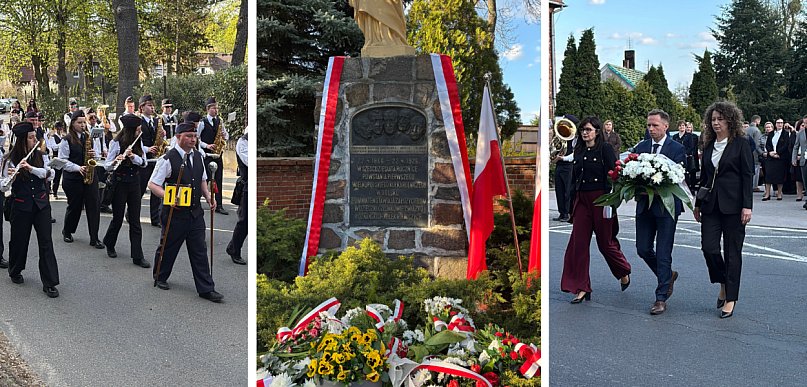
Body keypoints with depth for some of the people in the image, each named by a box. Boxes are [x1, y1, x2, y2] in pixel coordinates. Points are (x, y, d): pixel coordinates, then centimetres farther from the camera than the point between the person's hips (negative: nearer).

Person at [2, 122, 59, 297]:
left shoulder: (41, 155, 3)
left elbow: (49, 173, -10)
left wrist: (31, 168, -24)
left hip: (41, 203, 2)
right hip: (21, 205, -2)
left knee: (46, 242, -3)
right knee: (19, 240, 10)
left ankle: (49, 283, -3)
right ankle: (15, 272, 36)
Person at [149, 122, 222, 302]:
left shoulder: (198, 157, 7)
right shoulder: (169, 159, -13)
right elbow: (152, 184, -11)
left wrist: (208, 196, 2)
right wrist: (169, 197, -27)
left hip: (195, 212, 5)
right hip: (175, 212, -5)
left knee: (199, 250, 5)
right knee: (168, 247, 12)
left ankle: (206, 289, 8)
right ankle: (160, 278, 35)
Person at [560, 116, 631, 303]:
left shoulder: (605, 149, -5)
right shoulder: (579, 151, 13)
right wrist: (573, 202, 15)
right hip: (582, 200, 5)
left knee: (605, 242, 5)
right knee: (578, 243, -2)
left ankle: (624, 272, 33)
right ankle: (582, 288, 4)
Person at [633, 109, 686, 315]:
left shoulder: (677, 149, -4)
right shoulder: (641, 147, 9)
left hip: (666, 206, -5)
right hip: (644, 205, 5)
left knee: (663, 254, -2)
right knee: (643, 249, 9)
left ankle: (661, 298, 6)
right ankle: (668, 275, 35)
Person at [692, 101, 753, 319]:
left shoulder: (741, 144, -3)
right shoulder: (709, 146, 13)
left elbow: (748, 176, -7)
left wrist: (747, 206, -13)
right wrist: (698, 204, 17)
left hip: (733, 205, -5)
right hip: (711, 204, 5)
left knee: (732, 251, 1)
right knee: (709, 247, -4)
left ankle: (730, 299, 10)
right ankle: (723, 284, 21)